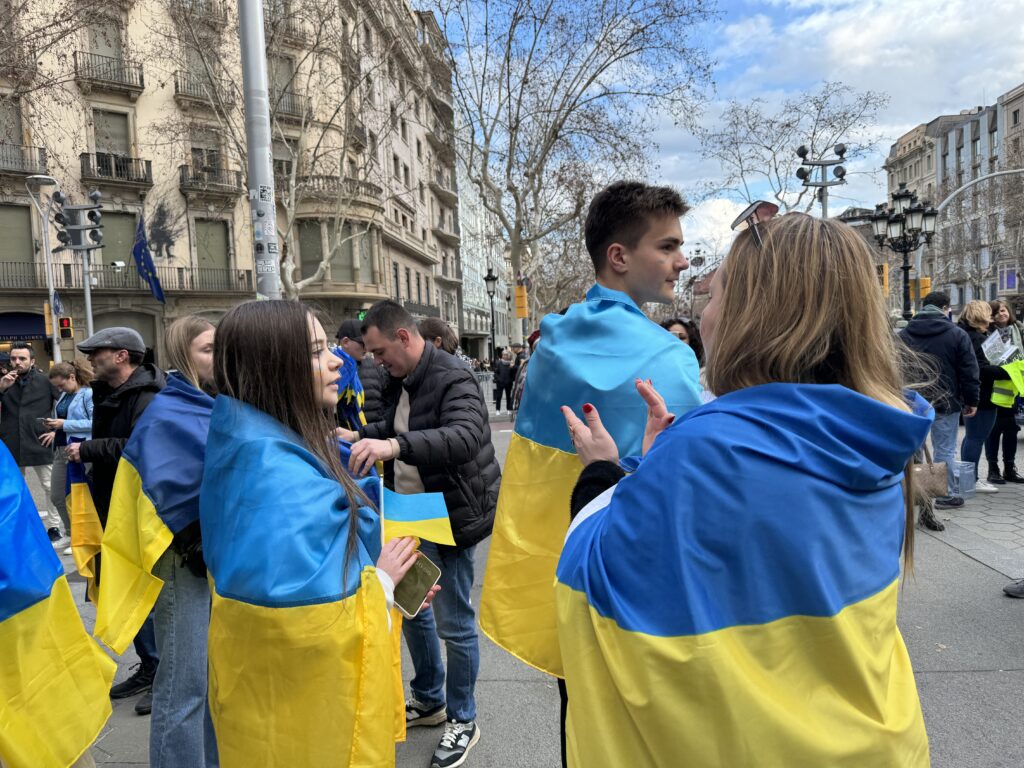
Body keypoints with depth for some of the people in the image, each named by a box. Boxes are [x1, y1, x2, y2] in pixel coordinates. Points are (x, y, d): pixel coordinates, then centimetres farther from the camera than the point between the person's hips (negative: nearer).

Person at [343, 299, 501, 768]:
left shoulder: (453, 380, -21)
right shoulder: (407, 381, 8)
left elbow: (464, 437, -39)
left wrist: (394, 445, -51)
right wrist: (361, 437, 11)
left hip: (450, 518, -9)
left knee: (454, 623, 4)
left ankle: (463, 721, 24)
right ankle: (429, 702, 39)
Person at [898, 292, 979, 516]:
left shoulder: (903, 335, 5)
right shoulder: (957, 334, -6)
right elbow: (969, 371, -6)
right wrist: (971, 401, 2)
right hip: (945, 403, -3)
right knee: (945, 451, 5)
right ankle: (945, 495, 14)